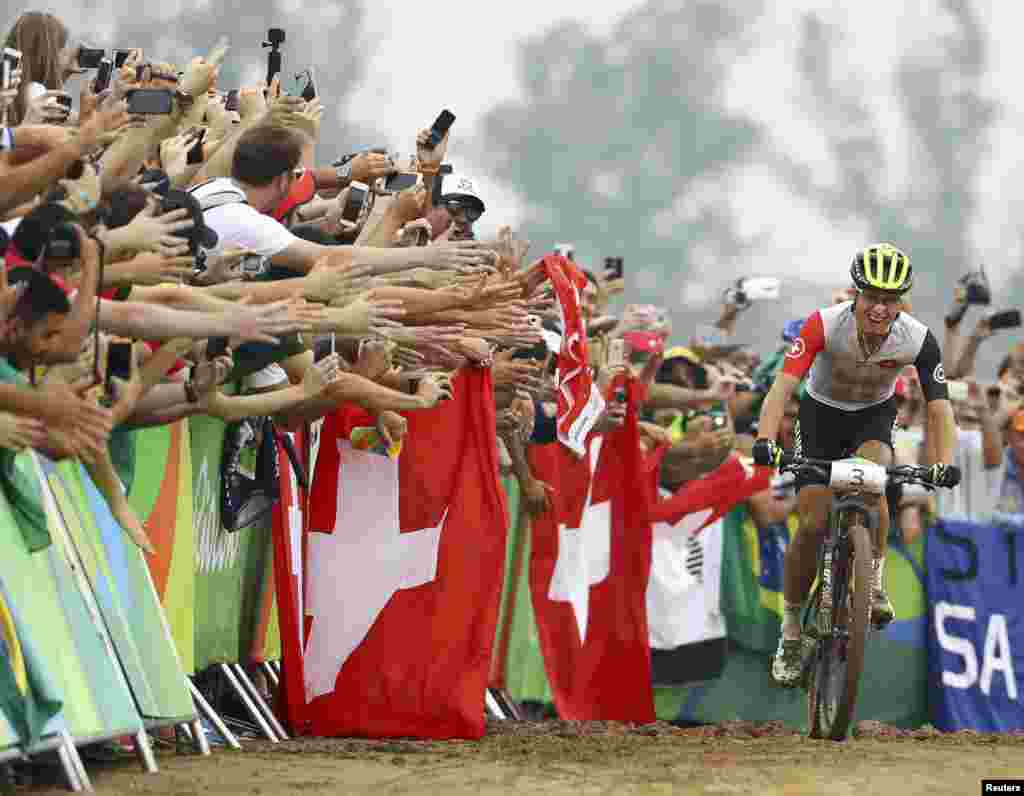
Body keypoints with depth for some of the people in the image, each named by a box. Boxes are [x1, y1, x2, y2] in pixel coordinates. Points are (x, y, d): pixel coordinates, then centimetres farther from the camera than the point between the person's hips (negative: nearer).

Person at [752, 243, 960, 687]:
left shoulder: (918, 341, -27)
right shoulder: (825, 325, -31)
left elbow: (939, 406, -23)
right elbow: (783, 385, -38)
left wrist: (945, 462, -41)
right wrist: (765, 439, -54)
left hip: (874, 416, 0)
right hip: (822, 414, 0)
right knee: (813, 526, -9)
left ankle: (874, 583, -13)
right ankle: (790, 633, 7)